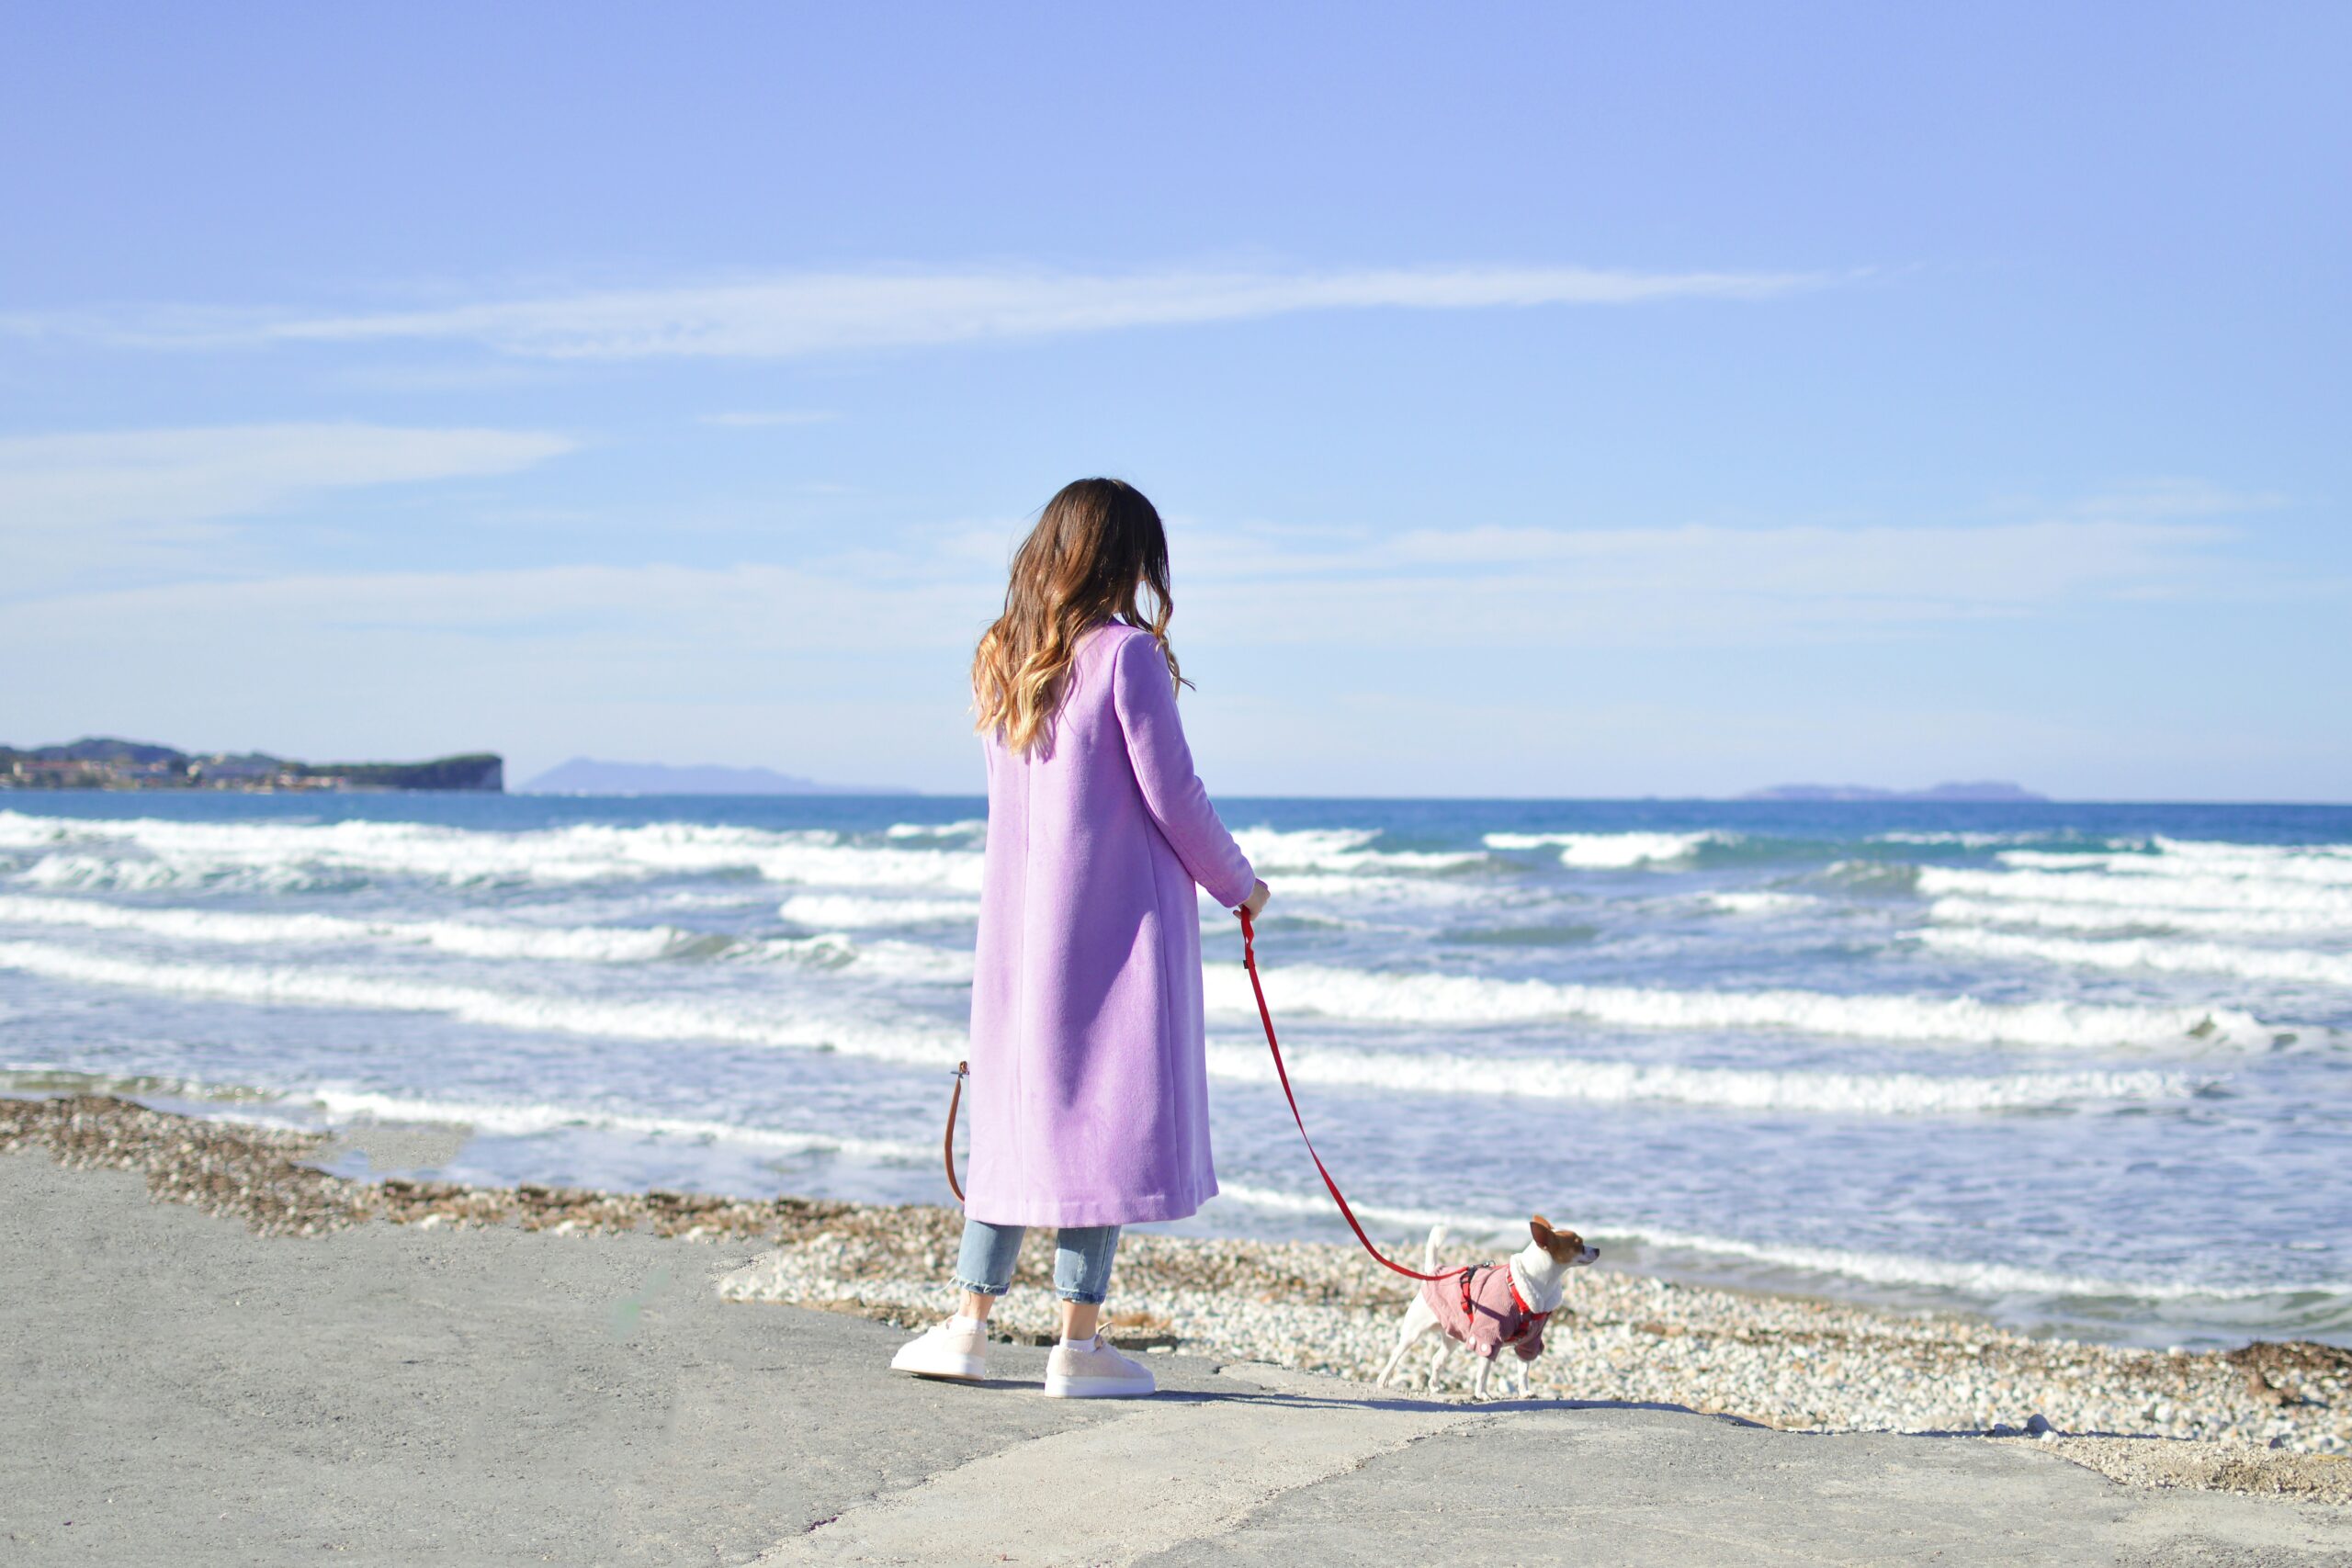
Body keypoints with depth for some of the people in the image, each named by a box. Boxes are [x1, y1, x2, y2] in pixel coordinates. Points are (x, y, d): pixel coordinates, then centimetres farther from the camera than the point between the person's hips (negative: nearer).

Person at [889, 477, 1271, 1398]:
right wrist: (1238, 884, 4)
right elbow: (1172, 796, -10)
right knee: (1106, 1114, 0)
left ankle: (970, 1324, 16)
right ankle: (1078, 1343, 2)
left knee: (1016, 1109, 14)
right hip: (1116, 918, -6)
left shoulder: (1000, 660, 7)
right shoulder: (1126, 653, -12)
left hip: (1017, 918, 6)